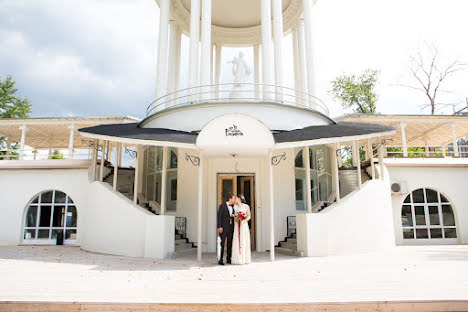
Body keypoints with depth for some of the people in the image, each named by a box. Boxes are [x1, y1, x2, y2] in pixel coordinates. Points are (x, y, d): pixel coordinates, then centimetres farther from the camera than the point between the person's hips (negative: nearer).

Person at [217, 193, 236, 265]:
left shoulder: (232, 207, 13)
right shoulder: (222, 206, -5)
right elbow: (219, 217, -9)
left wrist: (234, 227, 9)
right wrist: (219, 227, -17)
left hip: (231, 228, 6)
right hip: (223, 228, -5)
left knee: (230, 244, 6)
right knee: (222, 244, -6)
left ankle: (228, 259, 14)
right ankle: (220, 260, -3)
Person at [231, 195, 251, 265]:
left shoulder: (246, 206, -2)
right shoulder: (235, 207, 10)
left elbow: (249, 216, -2)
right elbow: (235, 217, 12)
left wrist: (244, 221, -18)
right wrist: (234, 223, 0)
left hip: (244, 225, -3)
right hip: (237, 226, 3)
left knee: (244, 241, -2)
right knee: (237, 242, -1)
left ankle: (245, 259, 5)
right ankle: (238, 259, 4)